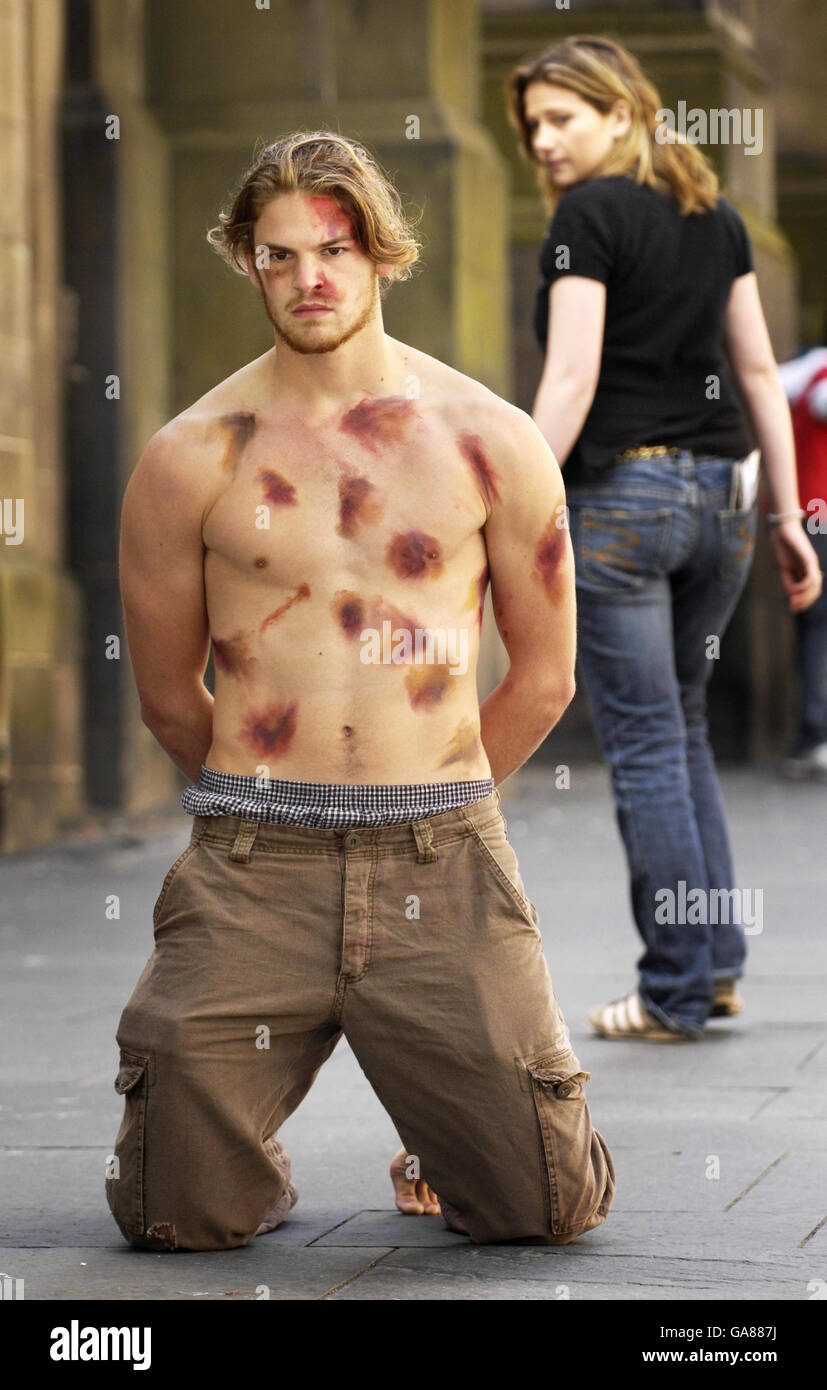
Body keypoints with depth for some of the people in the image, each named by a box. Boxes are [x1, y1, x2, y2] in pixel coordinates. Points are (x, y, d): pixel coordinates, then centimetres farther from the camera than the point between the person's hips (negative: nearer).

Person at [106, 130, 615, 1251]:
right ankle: (251, 1155, 30)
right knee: (177, 1217, -6)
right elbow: (167, 696, 12)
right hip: (250, 868, 0)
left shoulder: (492, 442, 4)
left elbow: (544, 679, 13)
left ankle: (440, 1141, 33)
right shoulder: (191, 460, 2)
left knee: (556, 1206, -2)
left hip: (444, 864, 1)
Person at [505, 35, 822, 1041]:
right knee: (681, 730, 19)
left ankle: (677, 993, 3)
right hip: (721, 493, 7)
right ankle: (715, 958, 16)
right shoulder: (714, 214, 13)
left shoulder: (589, 215, -8)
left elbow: (571, 380, -15)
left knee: (644, 745, -1)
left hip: (621, 493, -7)